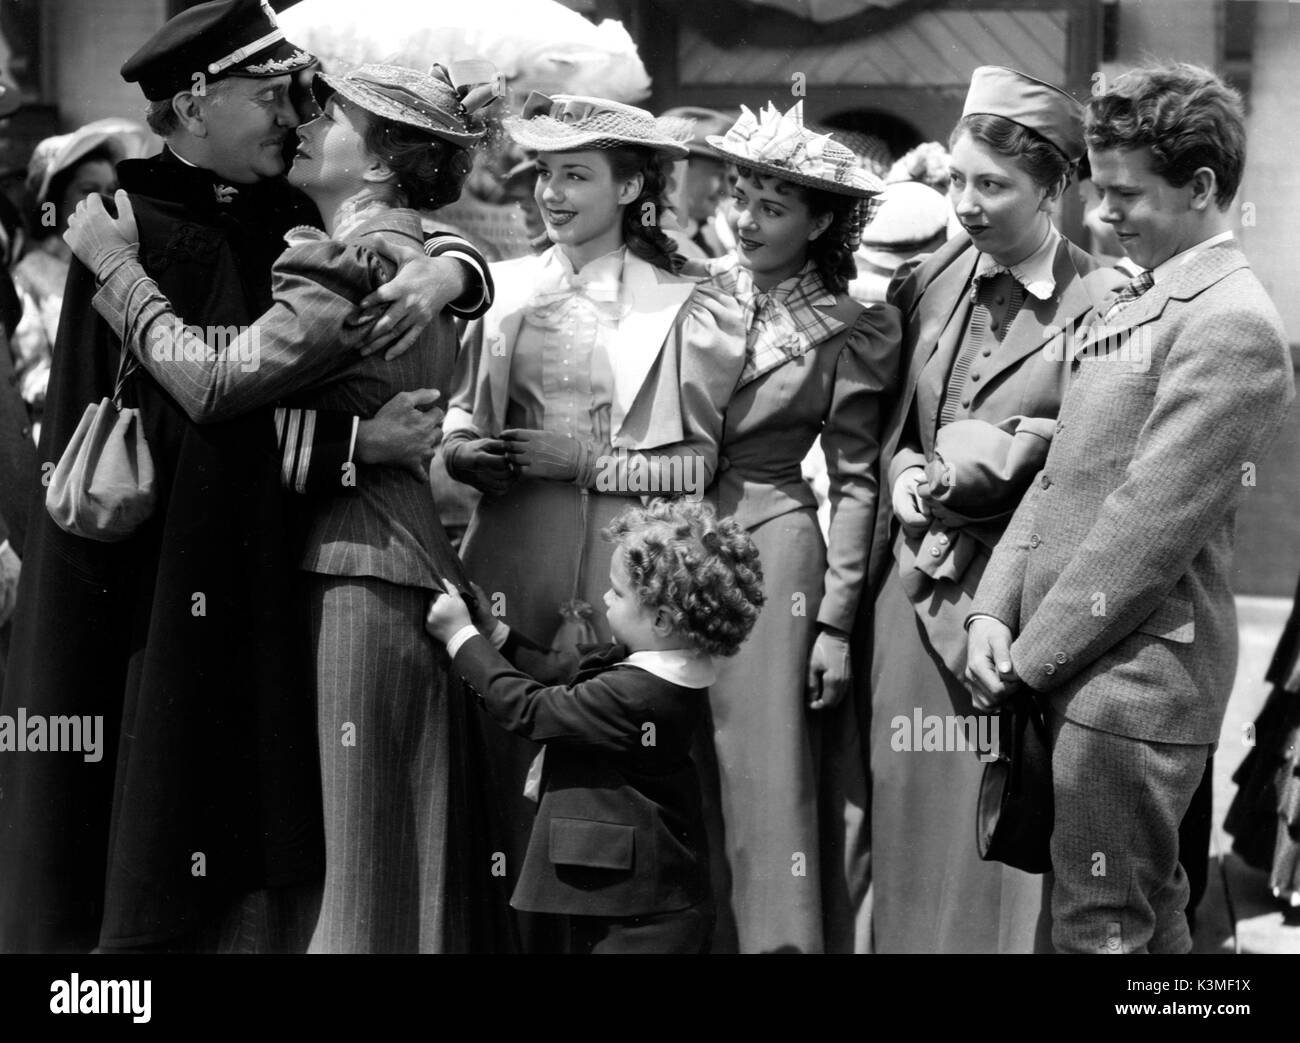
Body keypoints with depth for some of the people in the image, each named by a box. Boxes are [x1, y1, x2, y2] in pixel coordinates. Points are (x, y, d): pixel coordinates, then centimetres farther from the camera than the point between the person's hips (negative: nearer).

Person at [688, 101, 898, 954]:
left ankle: (778, 937, 4)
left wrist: (836, 621, -5)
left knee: (763, 785, -3)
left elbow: (855, 483, 1)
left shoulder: (849, 332, 0)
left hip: (768, 551, -3)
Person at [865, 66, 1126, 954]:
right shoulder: (931, 282, 9)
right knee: (910, 814, 8)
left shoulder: (1100, 303, -8)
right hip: (918, 581, 5)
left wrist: (970, 459, -9)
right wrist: (906, 475, -1)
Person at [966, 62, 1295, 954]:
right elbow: (1060, 475, 15)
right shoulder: (1135, 303, 16)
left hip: (1135, 675, -9)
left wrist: (1033, 653, -14)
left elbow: (1151, 520, -19)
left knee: (1101, 928, -4)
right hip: (1083, 665, 9)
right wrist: (998, 609, 2)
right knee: (1150, 913, 16)